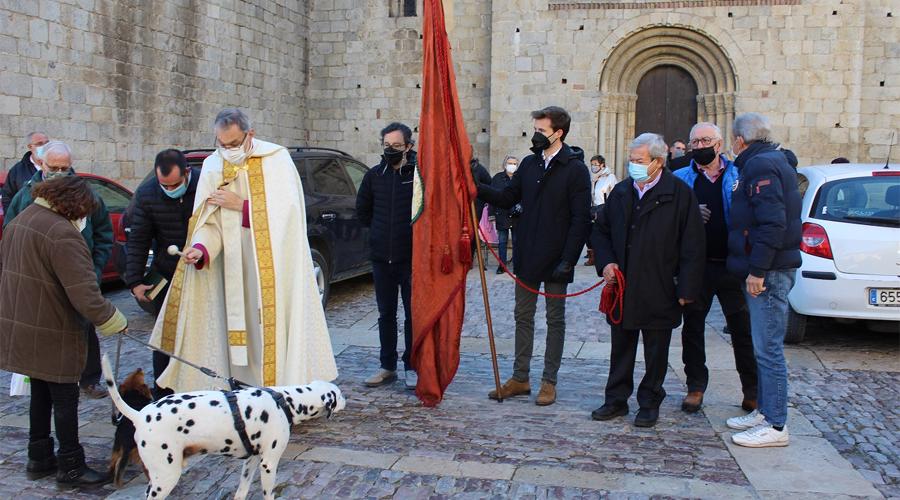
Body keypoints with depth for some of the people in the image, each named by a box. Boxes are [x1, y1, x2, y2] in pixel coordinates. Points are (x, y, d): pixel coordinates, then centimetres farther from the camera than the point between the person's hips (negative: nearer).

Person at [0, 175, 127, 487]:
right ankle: (70, 468, 12)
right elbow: (83, 293, -27)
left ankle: (39, 459, 32)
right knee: (65, 398, 3)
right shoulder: (62, 233, -23)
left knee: (41, 393, 20)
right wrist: (114, 321, -16)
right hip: (51, 334, -9)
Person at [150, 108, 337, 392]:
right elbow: (210, 222, 3)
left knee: (274, 327, -3)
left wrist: (241, 205, -12)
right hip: (233, 270, 3)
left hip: (274, 267, -3)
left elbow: (287, 210, -10)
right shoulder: (213, 166, 8)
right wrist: (200, 249, -17)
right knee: (236, 329, 0)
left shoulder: (276, 160, -1)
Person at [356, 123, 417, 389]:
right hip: (381, 257, 5)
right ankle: (387, 366, 22)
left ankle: (412, 367, 14)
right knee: (386, 314, 12)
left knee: (413, 315, 3)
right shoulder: (374, 175, 7)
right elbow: (362, 208, 22)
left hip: (412, 257, -5)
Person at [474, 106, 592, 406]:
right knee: (523, 316, 11)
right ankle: (520, 378, 22)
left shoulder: (575, 168, -9)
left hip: (555, 259, -5)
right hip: (526, 257, 6)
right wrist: (480, 189, -7)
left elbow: (581, 219, -13)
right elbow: (508, 198, 9)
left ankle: (549, 382, 17)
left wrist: (568, 259, -18)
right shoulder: (529, 164, 8)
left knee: (555, 320, 8)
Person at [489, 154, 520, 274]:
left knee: (517, 241, 6)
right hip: (502, 215, 0)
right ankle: (502, 264, 12)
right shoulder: (497, 178, 5)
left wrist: (522, 208, -6)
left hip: (517, 216, 0)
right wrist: (491, 214, 0)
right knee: (502, 241, 5)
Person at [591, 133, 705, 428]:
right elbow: (601, 231, 18)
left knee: (656, 351, 8)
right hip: (622, 287, 4)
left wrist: (686, 288, -10)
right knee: (621, 346, 12)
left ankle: (650, 403, 22)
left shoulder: (679, 194, -7)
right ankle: (617, 400, 24)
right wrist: (606, 262, 1)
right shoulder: (620, 192, 9)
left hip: (659, 291, -4)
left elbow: (693, 245, -7)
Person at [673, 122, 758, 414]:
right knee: (693, 327, 7)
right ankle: (696, 387, 20)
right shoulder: (680, 179, 8)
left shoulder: (739, 176, 6)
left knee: (743, 330, 4)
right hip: (696, 266, 1)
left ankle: (753, 392, 15)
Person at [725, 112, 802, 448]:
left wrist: (758, 269, -23)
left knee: (768, 349, -6)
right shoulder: (774, 161, 19)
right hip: (767, 269, 11)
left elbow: (773, 222, -24)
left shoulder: (760, 166, -14)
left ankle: (776, 426, 1)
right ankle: (765, 411, 27)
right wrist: (756, 268, 20)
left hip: (768, 271, -11)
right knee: (765, 347, 17)